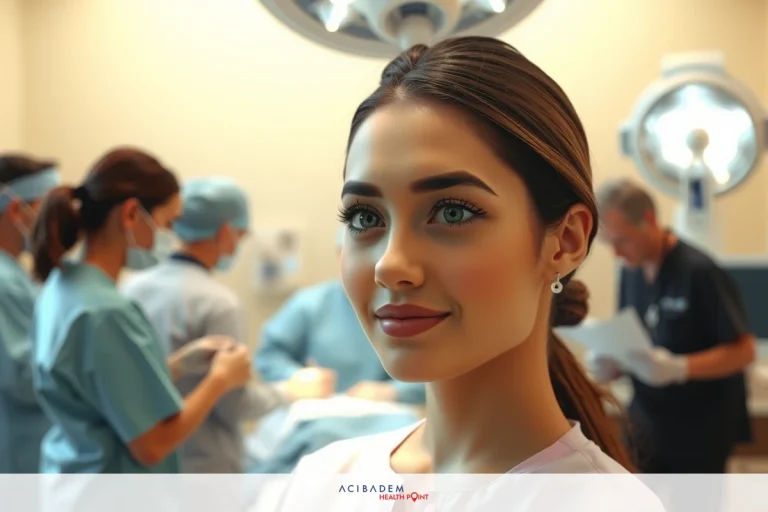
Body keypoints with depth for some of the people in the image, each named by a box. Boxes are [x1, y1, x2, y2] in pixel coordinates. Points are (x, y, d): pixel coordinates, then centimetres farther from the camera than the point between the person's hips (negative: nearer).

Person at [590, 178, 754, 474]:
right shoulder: (631, 272, 3)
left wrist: (679, 368, -29)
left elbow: (743, 350, -16)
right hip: (646, 424, 5)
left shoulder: (700, 272, -16)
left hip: (700, 434, -5)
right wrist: (611, 364, -9)